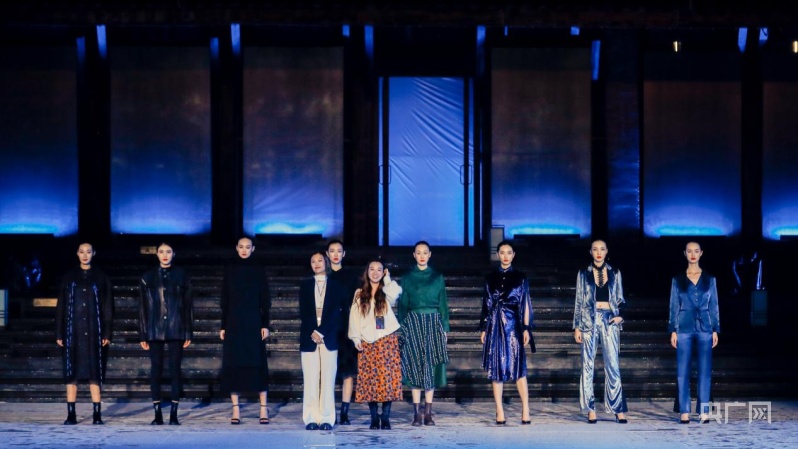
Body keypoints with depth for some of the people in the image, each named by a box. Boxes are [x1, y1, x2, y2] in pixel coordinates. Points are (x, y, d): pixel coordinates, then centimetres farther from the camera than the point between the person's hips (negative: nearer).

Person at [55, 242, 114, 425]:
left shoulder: (101, 278, 7)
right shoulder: (69, 278, 9)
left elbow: (108, 307, 5)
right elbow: (61, 307, 8)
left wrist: (107, 333, -3)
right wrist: (59, 333, 1)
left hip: (94, 332, -1)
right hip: (73, 332, 1)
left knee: (94, 372, -3)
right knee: (71, 372, 0)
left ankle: (97, 414, -2)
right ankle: (71, 414, 2)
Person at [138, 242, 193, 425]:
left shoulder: (181, 276, 6)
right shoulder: (148, 277, 8)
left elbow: (188, 305, 6)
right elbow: (143, 307, 8)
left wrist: (188, 332, 1)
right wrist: (143, 334, 4)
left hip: (176, 330, -1)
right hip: (155, 331, 1)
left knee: (175, 371, -2)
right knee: (155, 371, 0)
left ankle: (174, 414, 1)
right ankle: (157, 414, 5)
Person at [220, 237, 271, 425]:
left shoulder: (258, 271, 4)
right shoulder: (230, 270, 7)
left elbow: (265, 300, 2)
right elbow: (225, 300, 7)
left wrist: (265, 324, -6)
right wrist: (223, 326, 2)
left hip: (253, 323, -1)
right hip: (234, 323, 1)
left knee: (257, 364, -3)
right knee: (233, 364, -1)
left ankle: (263, 409, 1)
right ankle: (235, 410, 3)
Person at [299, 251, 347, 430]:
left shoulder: (336, 286, 9)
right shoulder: (305, 285, 14)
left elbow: (336, 312, -1)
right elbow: (303, 312, 5)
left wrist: (321, 332, -11)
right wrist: (312, 333, -8)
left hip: (329, 338, -1)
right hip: (309, 338, 1)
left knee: (328, 379, -3)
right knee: (311, 380, -2)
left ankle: (327, 419, -2)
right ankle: (311, 419, -1)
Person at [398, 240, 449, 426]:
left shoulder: (437, 277, 9)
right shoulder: (407, 278, 7)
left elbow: (443, 303, 9)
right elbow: (402, 304, 6)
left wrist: (444, 327, 2)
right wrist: (402, 328, -1)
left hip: (433, 322, 1)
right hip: (413, 322, -1)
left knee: (431, 365, 0)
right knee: (415, 365, -2)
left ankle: (428, 412, 3)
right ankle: (417, 412, -1)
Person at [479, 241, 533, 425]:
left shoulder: (520, 278, 6)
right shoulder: (490, 278, 11)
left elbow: (525, 305, 5)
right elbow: (486, 305, 12)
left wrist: (526, 328, -3)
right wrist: (483, 329, 7)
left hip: (513, 325, -2)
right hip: (495, 326, 2)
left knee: (518, 368, -8)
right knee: (496, 369, 1)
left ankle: (525, 411, -6)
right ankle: (499, 412, 4)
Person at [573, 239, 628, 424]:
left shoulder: (615, 273, 10)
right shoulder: (583, 274, 8)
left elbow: (620, 299, 13)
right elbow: (579, 301, 7)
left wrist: (620, 315, -5)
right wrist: (576, 327, 2)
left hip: (609, 320, 0)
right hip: (589, 319, 0)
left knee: (613, 365, -5)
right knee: (588, 365, -1)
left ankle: (618, 409, -2)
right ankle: (590, 409, 4)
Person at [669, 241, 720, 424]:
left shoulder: (709, 279, 9)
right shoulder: (678, 279, 7)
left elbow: (714, 306, 9)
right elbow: (674, 306, 7)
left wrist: (715, 330, 3)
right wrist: (673, 330, 0)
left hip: (704, 328, 0)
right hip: (684, 328, 0)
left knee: (705, 370, -3)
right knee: (683, 371, -2)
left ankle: (703, 411, 1)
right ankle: (684, 412, 1)